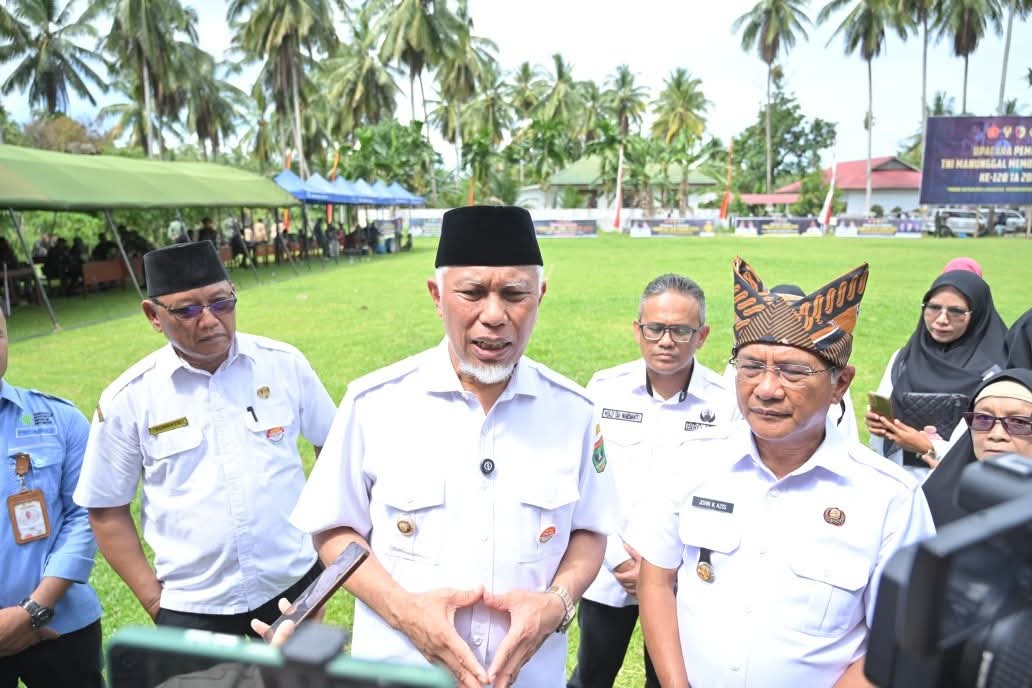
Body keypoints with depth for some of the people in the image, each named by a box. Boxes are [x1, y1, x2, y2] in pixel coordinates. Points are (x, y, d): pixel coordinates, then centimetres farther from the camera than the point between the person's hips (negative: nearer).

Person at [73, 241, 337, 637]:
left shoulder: (284, 363, -7)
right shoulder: (127, 399, -8)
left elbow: (334, 445, 6)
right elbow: (107, 511, 0)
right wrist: (152, 598, -3)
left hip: (295, 582, 1)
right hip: (192, 606, -1)